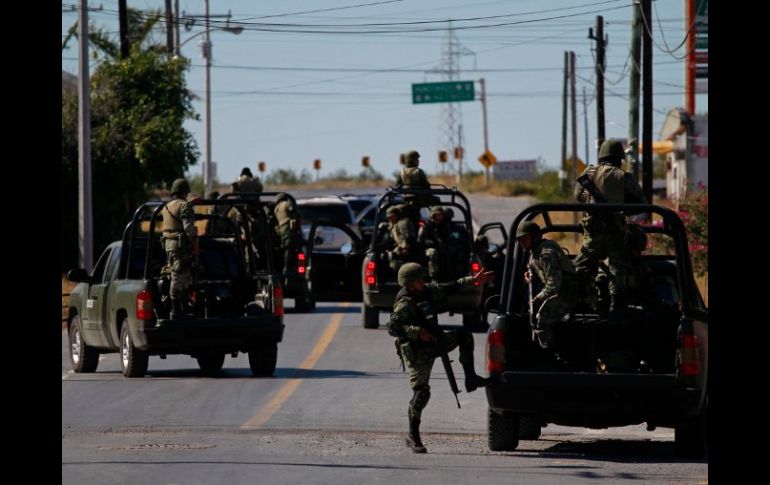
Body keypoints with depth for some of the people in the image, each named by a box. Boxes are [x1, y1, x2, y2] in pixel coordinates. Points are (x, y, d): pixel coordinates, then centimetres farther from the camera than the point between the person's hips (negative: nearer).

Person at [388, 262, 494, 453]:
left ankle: (470, 378, 5)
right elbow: (392, 327, -28)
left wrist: (472, 280, 16)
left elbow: (449, 288, 18)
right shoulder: (405, 303, -20)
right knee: (421, 391, -11)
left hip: (433, 342, 8)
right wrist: (417, 332, -34)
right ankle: (413, 437, -2)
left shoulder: (428, 291, 4)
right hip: (416, 352, -8)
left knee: (464, 334, 2)